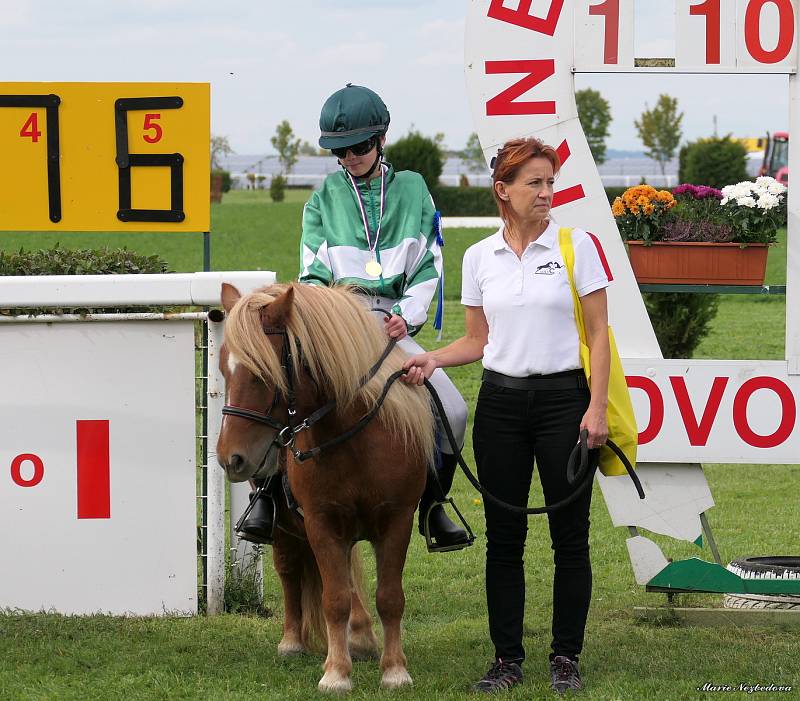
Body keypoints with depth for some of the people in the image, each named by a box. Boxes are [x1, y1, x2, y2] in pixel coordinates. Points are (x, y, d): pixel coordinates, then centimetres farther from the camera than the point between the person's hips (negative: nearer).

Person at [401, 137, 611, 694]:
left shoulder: (577, 246, -3)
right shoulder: (479, 257, 7)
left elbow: (599, 333, -4)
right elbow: (478, 340, 14)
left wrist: (597, 408, -12)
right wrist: (434, 359, -4)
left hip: (563, 397, -3)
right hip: (501, 402, 3)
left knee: (570, 536, 0)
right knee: (504, 537, 5)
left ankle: (566, 657, 10)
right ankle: (508, 659, 12)